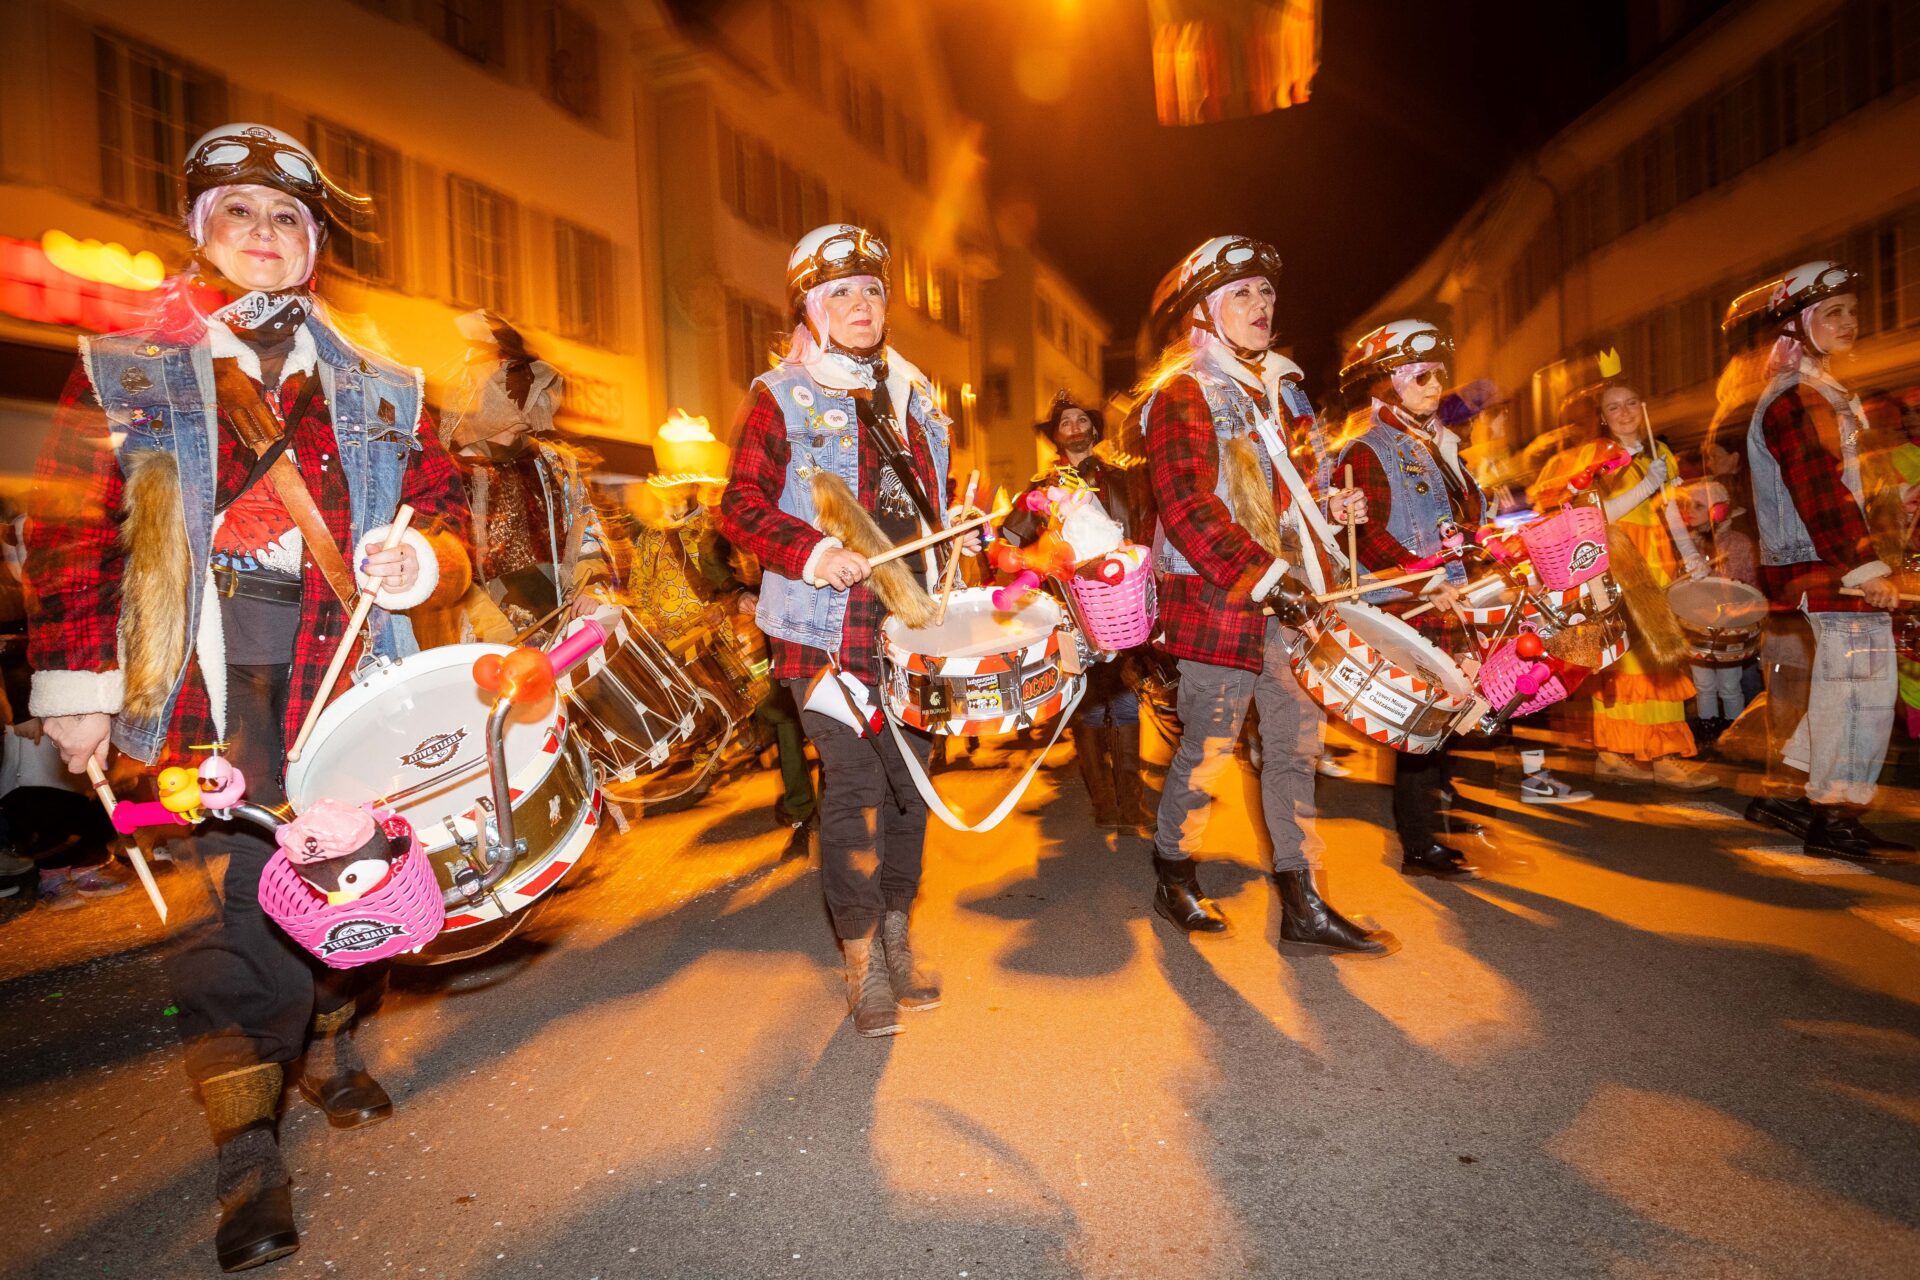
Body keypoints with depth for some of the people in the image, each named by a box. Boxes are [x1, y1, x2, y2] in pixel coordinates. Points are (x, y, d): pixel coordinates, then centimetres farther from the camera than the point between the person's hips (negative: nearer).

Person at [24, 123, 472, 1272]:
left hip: (344, 659, 2)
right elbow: (70, 530, 4)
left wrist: (423, 554, -8)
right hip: (202, 667, -2)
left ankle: (330, 1042, 34)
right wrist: (76, 683, -3)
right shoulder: (126, 371, 8)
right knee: (241, 883, -7)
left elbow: (445, 497, 15)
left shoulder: (378, 389, 14)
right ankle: (249, 1151, 6)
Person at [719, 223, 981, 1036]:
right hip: (828, 626, -5)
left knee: (908, 777, 10)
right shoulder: (781, 398, -1)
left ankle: (896, 938, 28)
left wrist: (960, 534, 9)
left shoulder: (913, 394, 18)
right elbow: (740, 507, -8)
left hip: (911, 621, 6)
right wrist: (813, 553, -23)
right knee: (853, 784, -5)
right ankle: (864, 965, 11)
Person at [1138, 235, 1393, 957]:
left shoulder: (1277, 387, 20)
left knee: (1296, 743, 8)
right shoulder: (1183, 390, -7)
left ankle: (1302, 906, 16)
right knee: (1209, 748, 2)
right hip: (1221, 603, -8)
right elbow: (1188, 504, -19)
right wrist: (1262, 576, -25)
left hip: (1287, 600, 8)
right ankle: (1173, 876, 23)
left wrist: (1332, 507, 9)